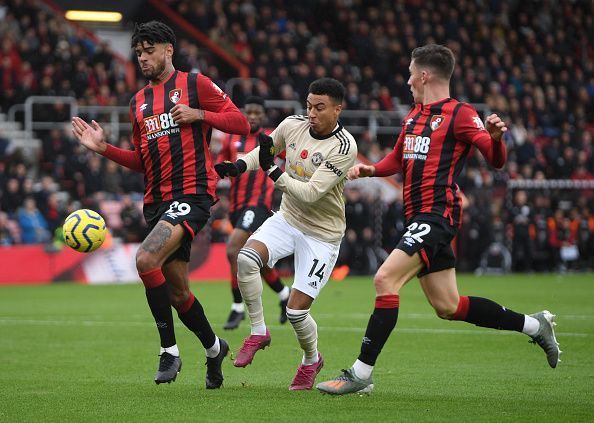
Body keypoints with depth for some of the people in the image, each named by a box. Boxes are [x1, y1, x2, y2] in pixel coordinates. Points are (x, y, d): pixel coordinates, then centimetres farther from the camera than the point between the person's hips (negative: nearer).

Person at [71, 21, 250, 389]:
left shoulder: (194, 84, 2)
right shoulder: (139, 103, 20)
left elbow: (241, 123, 0)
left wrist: (199, 115, -13)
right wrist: (104, 148, 9)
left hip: (192, 193, -7)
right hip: (157, 201, 7)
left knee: (146, 260, -26)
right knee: (176, 291, 9)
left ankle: (170, 349, -15)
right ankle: (214, 347, 31)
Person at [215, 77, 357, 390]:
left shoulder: (343, 148, -22)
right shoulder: (293, 125, -6)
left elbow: (310, 194, -28)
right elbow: (264, 150, 14)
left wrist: (272, 170, -33)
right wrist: (237, 166, -5)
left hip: (322, 234, -5)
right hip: (287, 219, 5)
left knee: (296, 310, -9)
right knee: (246, 258, -26)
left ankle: (311, 360, 24)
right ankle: (258, 332, -7)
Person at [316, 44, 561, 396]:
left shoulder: (460, 114, -6)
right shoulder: (414, 115, 19)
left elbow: (496, 160, -12)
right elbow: (398, 160, 30)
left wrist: (495, 137, -34)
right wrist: (370, 169, 11)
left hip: (438, 213, -9)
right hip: (418, 217, 9)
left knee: (385, 279, -20)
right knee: (448, 307, 11)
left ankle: (361, 373, -19)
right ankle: (534, 324, 24)